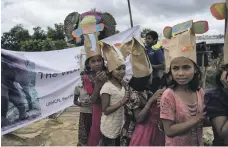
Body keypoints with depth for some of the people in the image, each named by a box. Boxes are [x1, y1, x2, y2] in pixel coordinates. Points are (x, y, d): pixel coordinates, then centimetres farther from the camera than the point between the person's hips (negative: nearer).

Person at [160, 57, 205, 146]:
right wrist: (195, 120, -24)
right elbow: (169, 130, -20)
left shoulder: (200, 92, -6)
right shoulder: (169, 95, -21)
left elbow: (202, 119, 5)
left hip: (198, 143, 5)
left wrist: (205, 119, -15)